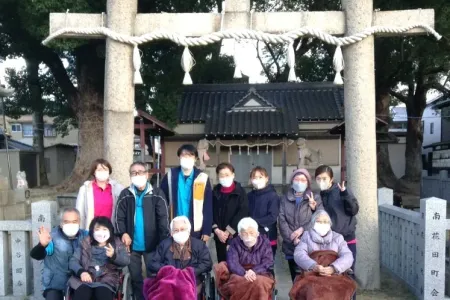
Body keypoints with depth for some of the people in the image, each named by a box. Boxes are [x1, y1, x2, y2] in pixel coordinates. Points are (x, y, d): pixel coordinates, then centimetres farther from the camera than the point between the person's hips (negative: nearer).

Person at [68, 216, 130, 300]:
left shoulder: (116, 244, 16)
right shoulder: (85, 244, 18)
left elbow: (126, 260, 4)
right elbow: (73, 261, 8)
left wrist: (114, 255, -17)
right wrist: (81, 272, -13)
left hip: (106, 280, -1)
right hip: (85, 279, 1)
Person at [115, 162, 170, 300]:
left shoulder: (157, 194, -2)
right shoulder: (125, 195, 4)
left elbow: (163, 218, -6)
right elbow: (120, 218, 2)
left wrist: (164, 240, -15)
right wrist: (123, 233, -16)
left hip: (152, 244, -2)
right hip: (132, 244, 2)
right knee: (135, 277, 13)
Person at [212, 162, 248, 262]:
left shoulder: (240, 192, -2)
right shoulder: (215, 192, 9)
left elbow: (242, 214, -9)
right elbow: (211, 213, 4)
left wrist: (228, 232, -11)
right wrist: (217, 230, -9)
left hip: (236, 236, -3)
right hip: (219, 236, 3)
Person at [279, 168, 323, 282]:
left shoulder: (315, 198, 7)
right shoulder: (285, 199, 12)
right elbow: (282, 221, 2)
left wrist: (303, 229, -12)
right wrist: (292, 238, -10)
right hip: (291, 247, 2)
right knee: (295, 279, 8)